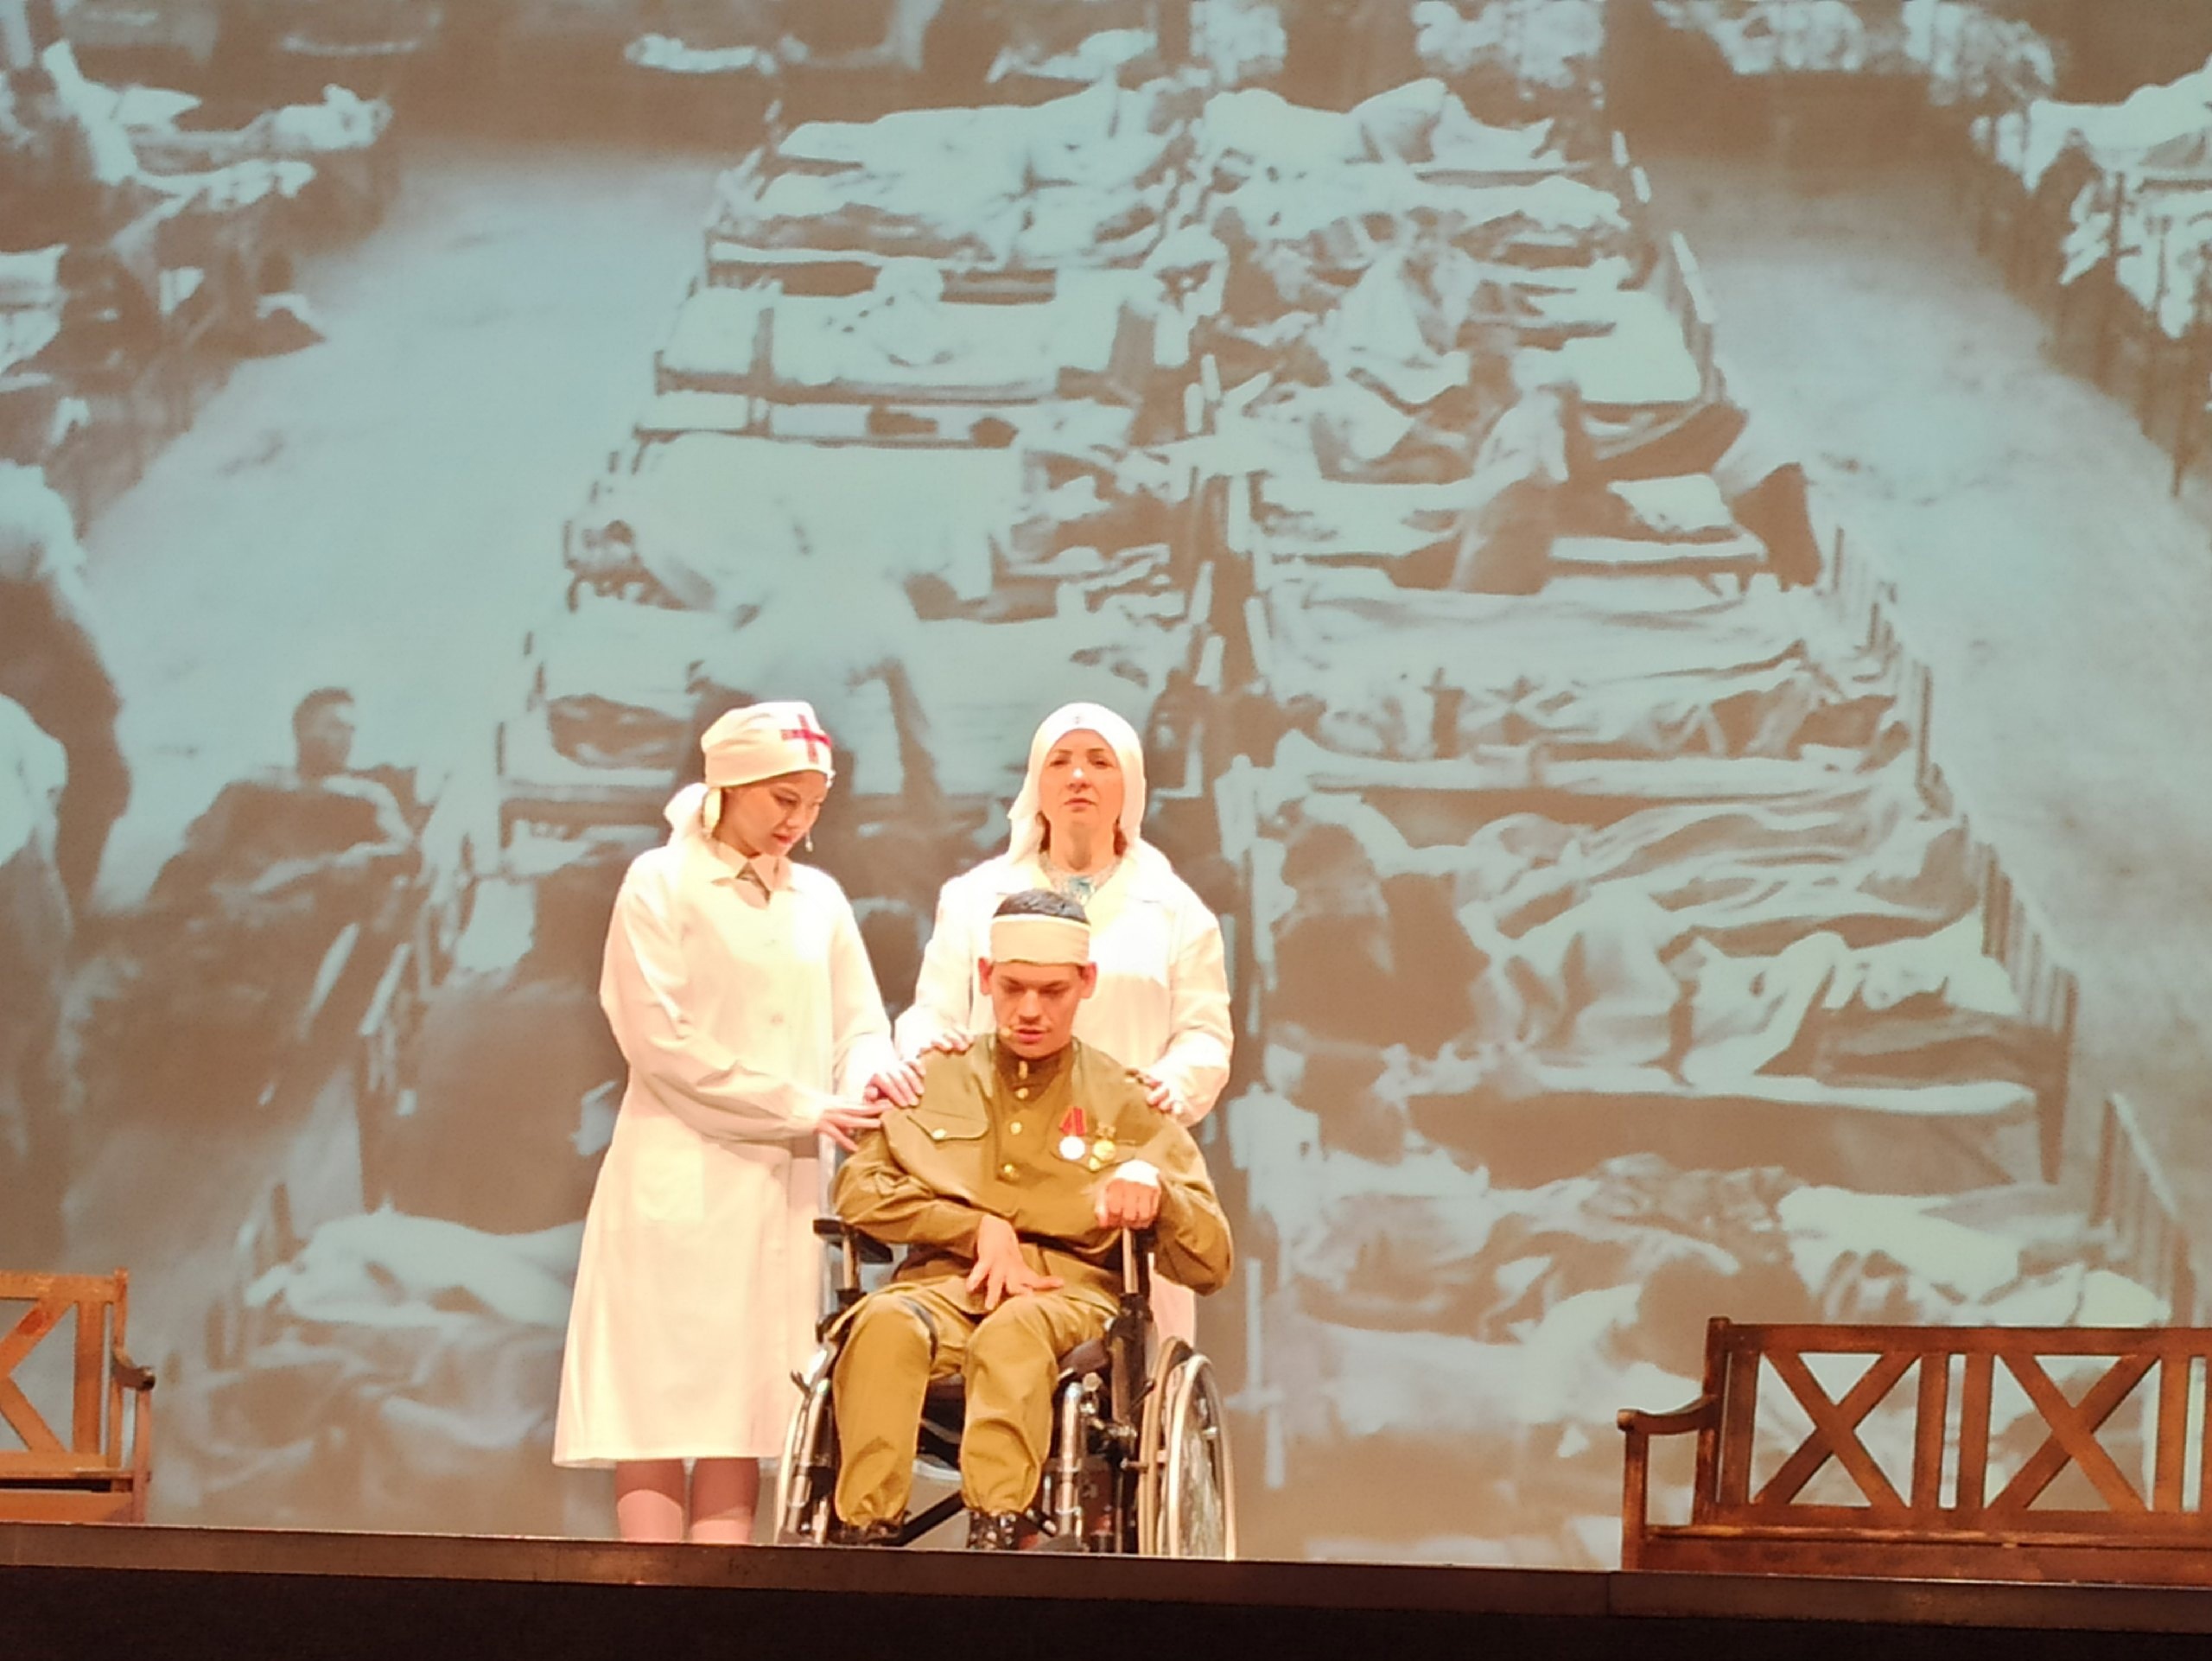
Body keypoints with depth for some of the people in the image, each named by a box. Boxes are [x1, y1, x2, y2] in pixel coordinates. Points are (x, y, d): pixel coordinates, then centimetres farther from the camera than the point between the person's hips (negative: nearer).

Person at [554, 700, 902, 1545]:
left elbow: (861, 1027, 15)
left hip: (780, 1188, 4)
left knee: (742, 1411, -1)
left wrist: (868, 1084, -10)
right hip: (677, 1180, -4)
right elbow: (659, 1038, -9)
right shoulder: (662, 882, 0)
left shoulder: (819, 899, 14)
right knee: (656, 1405, -8)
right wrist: (803, 1108, -11)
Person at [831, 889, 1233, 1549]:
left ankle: (995, 1534, -53)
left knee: (1015, 1331, -39)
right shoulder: (933, 1080, 22)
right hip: (944, 1283, 1)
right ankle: (868, 1535, -44)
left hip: (1069, 1292, -1)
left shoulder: (1127, 1103, 18)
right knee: (885, 1323, -36)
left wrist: (1152, 1185, -9)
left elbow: (1211, 1264, 12)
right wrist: (979, 1228, -3)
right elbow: (857, 1190, 8)